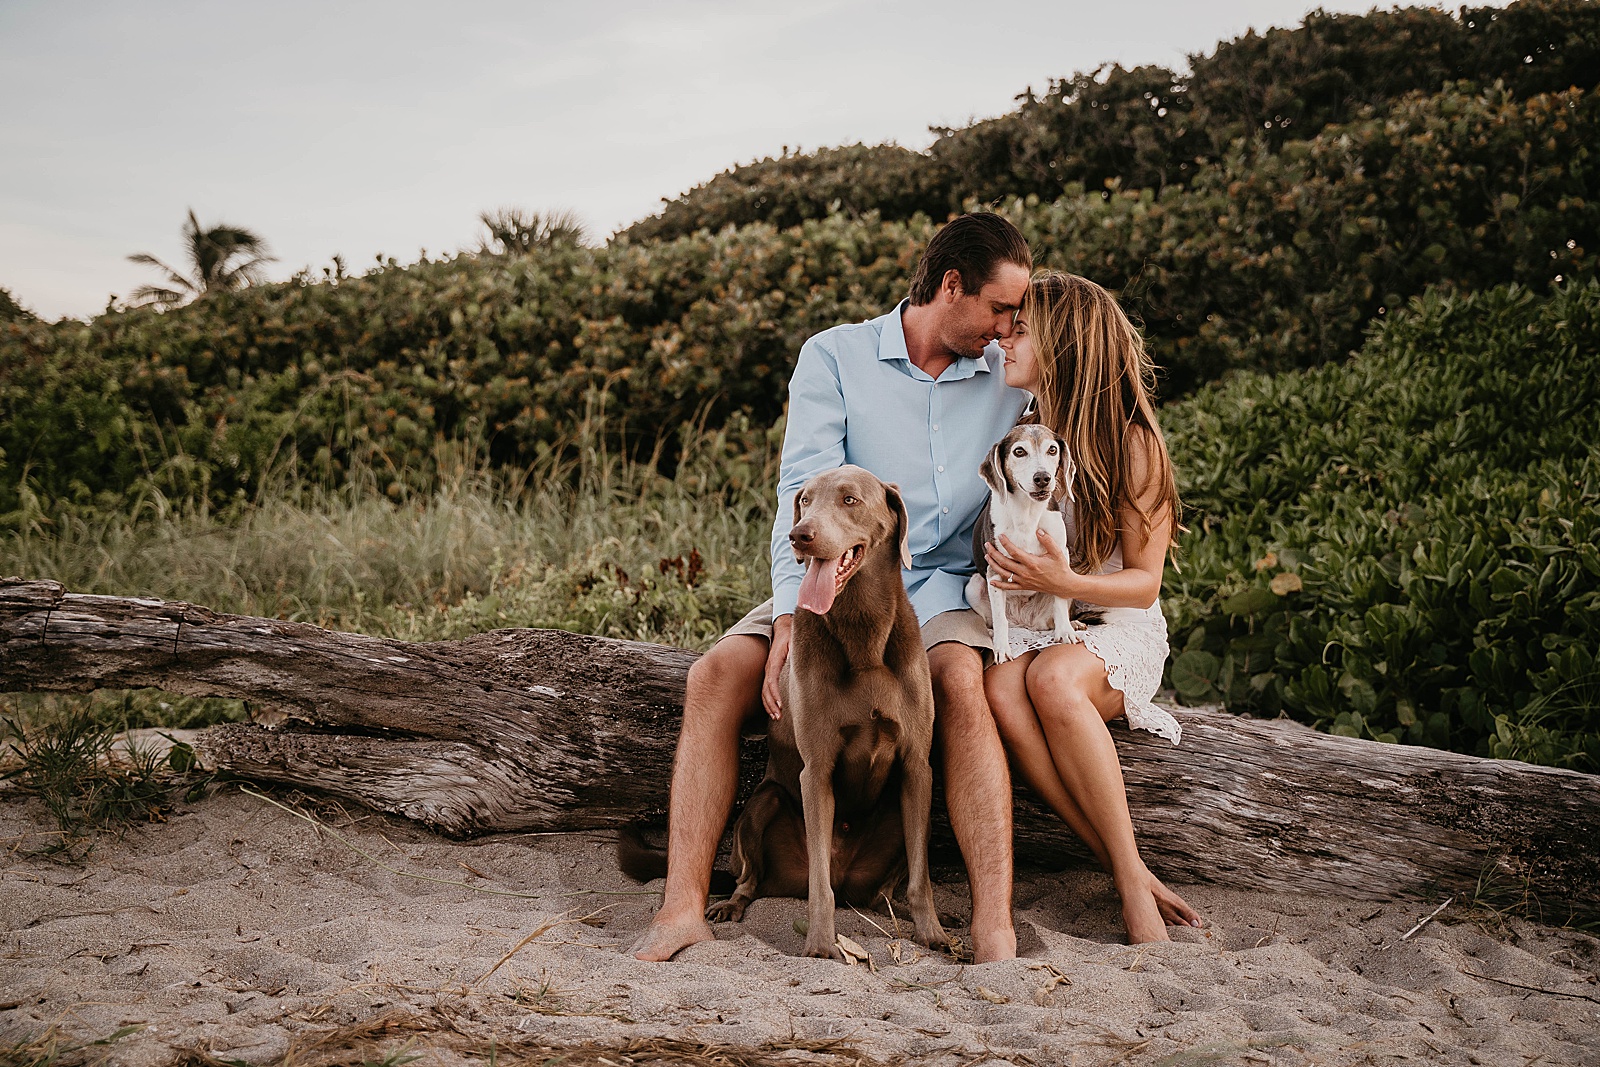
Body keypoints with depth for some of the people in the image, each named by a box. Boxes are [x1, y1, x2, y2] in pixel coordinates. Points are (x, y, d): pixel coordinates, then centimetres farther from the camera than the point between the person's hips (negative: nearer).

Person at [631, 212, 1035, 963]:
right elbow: (804, 492, -8)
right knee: (715, 677, -25)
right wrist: (791, 619, -21)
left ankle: (994, 930, -40)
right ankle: (683, 910, -25)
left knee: (961, 680, -35)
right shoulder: (834, 357, 2)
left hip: (941, 592, 0)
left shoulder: (1010, 377, 10)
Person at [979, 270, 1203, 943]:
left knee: (1052, 679, -39)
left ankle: (1133, 874, -30)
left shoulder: (1132, 444, -8)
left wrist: (1065, 582, -26)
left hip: (1118, 625, -4)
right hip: (1026, 627, 4)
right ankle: (1127, 877, -28)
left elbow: (1144, 582, -8)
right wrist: (1005, 571, -3)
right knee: (999, 689, -33)